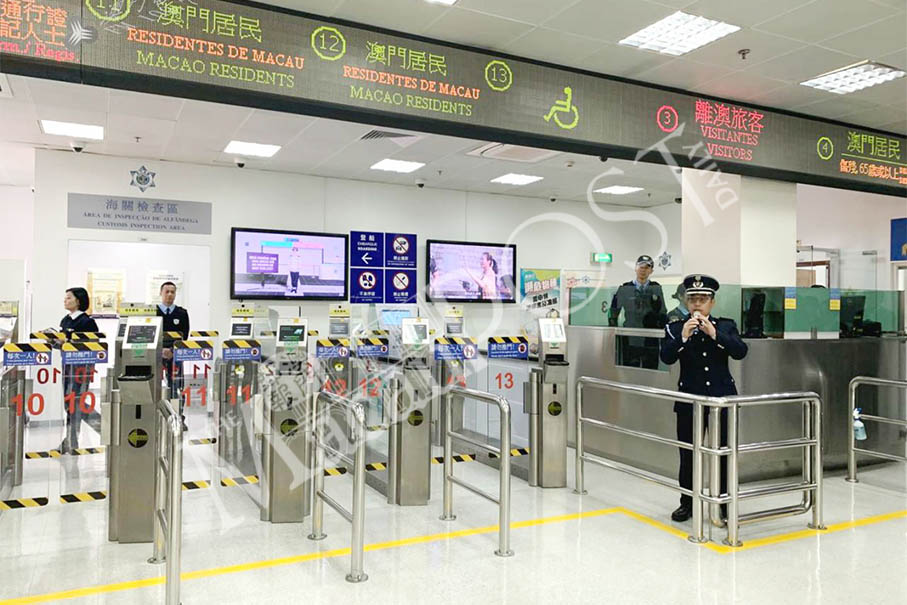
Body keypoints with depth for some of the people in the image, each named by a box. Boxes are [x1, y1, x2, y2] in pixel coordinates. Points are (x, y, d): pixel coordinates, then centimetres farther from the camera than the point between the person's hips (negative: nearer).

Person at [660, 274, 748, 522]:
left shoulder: (726, 326, 6)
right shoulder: (675, 328, 3)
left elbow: (741, 351, -10)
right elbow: (666, 357, -11)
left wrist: (714, 333, -19)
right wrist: (683, 336, -24)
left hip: (722, 399, 0)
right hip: (689, 400, 0)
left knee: (724, 453, 4)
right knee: (688, 454, 5)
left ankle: (725, 503, 17)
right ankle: (687, 503, 19)